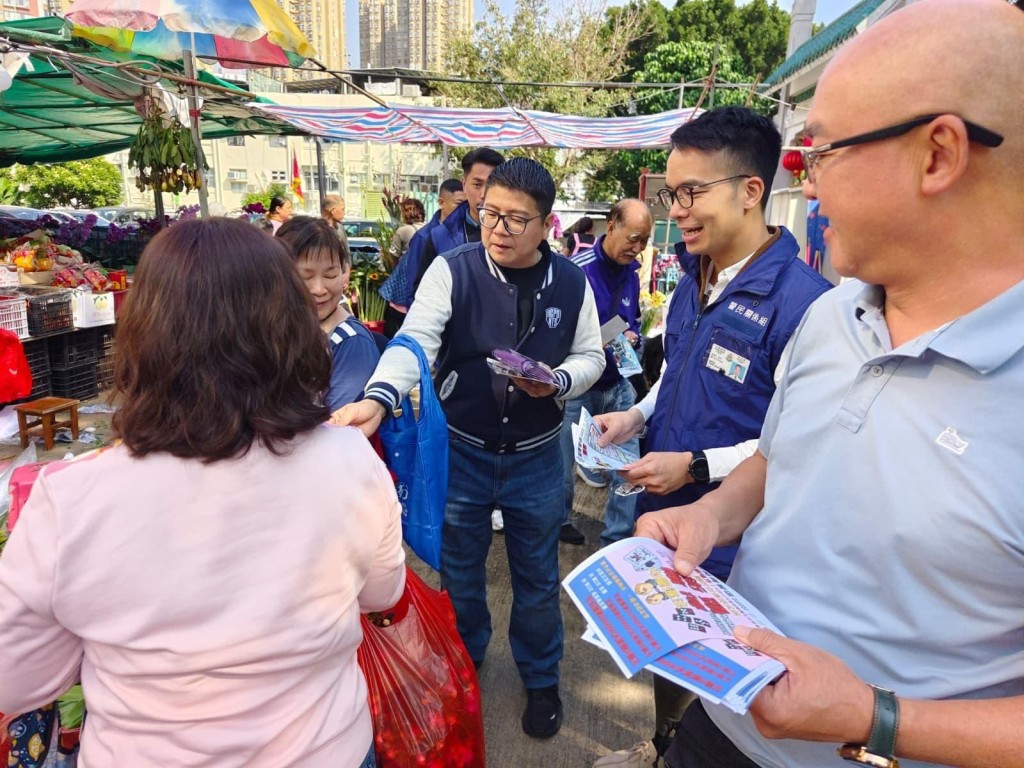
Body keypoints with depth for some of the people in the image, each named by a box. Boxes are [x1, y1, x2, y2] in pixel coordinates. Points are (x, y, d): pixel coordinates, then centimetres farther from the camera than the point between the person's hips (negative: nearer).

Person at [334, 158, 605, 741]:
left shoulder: (571, 283, -4)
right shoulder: (451, 270, -11)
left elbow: (591, 355, 4)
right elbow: (414, 340, -23)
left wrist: (558, 382, -18)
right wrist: (379, 399, -42)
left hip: (537, 458, 1)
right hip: (461, 452, 0)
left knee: (537, 578, 18)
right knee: (459, 571, 20)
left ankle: (541, 679, 44)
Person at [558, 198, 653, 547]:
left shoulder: (630, 273, 4)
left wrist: (632, 337, -4)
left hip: (618, 385, 6)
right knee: (565, 464, 12)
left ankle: (619, 535, 24)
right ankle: (558, 521, 38)